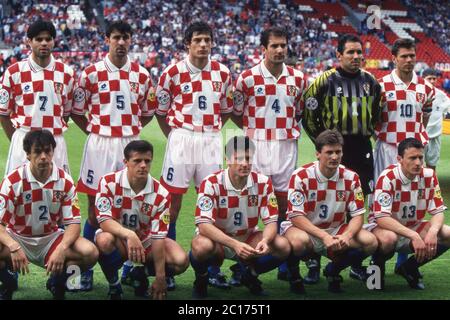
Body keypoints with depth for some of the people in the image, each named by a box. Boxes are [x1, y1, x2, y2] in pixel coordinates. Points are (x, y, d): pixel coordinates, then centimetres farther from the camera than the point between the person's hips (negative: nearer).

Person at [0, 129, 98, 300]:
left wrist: (61, 248, -31)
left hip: (51, 238, 2)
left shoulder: (65, 181, -9)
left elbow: (73, 222, -10)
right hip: (18, 237, -2)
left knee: (90, 253, -24)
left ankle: (57, 282, 5)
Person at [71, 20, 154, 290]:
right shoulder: (91, 73, 0)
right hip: (100, 144, -2)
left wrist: (130, 129, 5)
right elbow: (76, 111, 6)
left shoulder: (142, 75, 6)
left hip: (131, 143, 2)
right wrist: (94, 131, -2)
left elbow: (148, 112, 16)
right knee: (95, 208, 1)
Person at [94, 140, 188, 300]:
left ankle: (139, 273, 9)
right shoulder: (109, 183, -19)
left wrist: (160, 278, -19)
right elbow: (104, 220, -26)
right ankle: (114, 286, -10)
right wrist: (129, 235, -45)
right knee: (105, 240, -38)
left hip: (146, 241, 2)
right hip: (117, 237, -2)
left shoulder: (161, 195, -16)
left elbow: (158, 237, -16)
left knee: (181, 262, -20)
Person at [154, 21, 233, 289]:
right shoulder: (173, 73, -3)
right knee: (173, 200, -1)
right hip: (181, 139, -2)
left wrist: (210, 130, 9)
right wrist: (173, 136, 2)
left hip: (212, 140, 3)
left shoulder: (223, 73, 5)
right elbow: (161, 110, 6)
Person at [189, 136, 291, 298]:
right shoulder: (211, 184, -21)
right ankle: (201, 279, -1)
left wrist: (265, 241, -35)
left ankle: (249, 274, 9)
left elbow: (271, 221, -10)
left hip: (249, 238, 4)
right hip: (218, 239, -3)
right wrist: (234, 244, -42)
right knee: (201, 246, -38)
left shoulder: (263, 182, -11)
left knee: (282, 246, -21)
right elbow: (204, 224, -28)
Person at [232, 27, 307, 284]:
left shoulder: (298, 79, 6)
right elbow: (236, 113, 6)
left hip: (287, 147, 3)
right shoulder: (248, 78, -3)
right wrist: (253, 129, 0)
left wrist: (292, 129, 6)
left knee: (285, 203, 8)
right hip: (256, 147, -3)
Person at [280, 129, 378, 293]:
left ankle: (333, 270, 8)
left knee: (370, 241, -17)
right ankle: (293, 271, -3)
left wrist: (347, 235, -26)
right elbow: (296, 216, -19)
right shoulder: (301, 176, -16)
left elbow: (358, 215, -3)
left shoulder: (351, 177, -5)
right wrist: (324, 236, -30)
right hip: (303, 228, -4)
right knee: (300, 240, -39)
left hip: (335, 230, 4)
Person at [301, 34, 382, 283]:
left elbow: (376, 115, 20)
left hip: (362, 152, 4)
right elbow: (308, 116, 0)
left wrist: (365, 136, 13)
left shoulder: (370, 82, 8)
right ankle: (314, 262, 7)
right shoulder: (325, 81, -5)